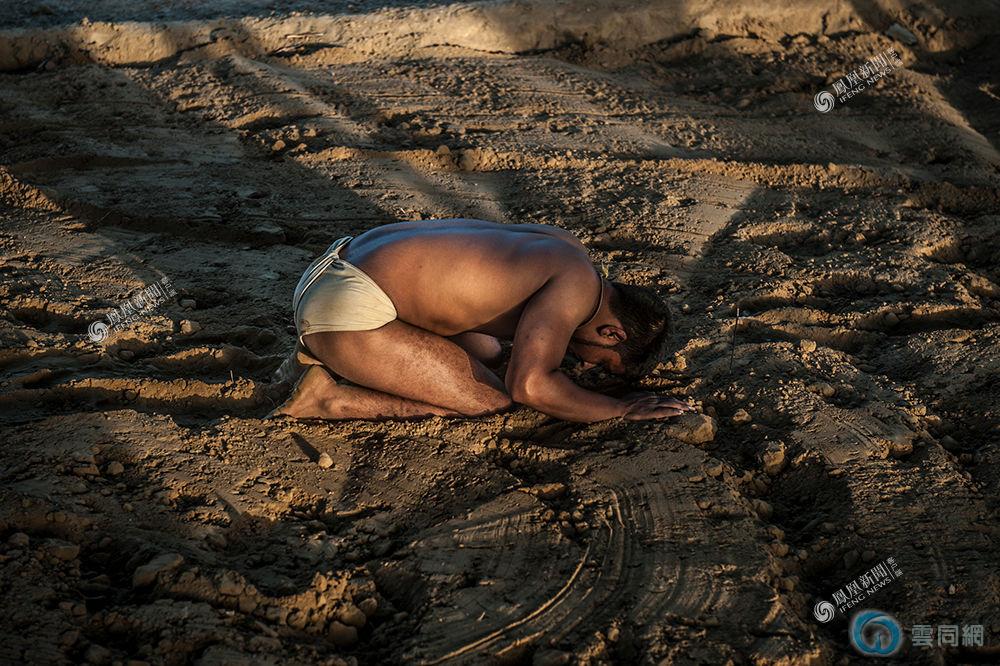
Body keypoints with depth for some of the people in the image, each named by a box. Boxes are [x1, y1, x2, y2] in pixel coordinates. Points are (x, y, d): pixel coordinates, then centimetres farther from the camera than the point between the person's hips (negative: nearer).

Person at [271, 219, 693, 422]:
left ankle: (325, 356, 15)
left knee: (486, 354, 24)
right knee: (490, 402, -5)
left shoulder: (564, 246, 13)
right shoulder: (579, 284, -14)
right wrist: (620, 410, -10)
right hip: (346, 308, -10)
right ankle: (331, 398, -6)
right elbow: (529, 385, -23)